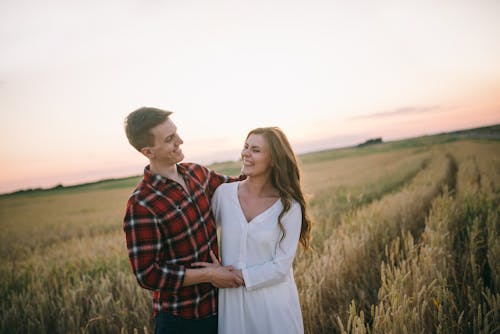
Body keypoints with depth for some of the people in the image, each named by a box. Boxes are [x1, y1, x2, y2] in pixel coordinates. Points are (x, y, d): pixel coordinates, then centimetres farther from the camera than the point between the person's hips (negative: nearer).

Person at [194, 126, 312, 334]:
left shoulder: (289, 207, -12)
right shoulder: (224, 193, -5)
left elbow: (281, 266, -13)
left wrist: (233, 275, -17)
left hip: (274, 303, -2)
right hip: (231, 301, 2)